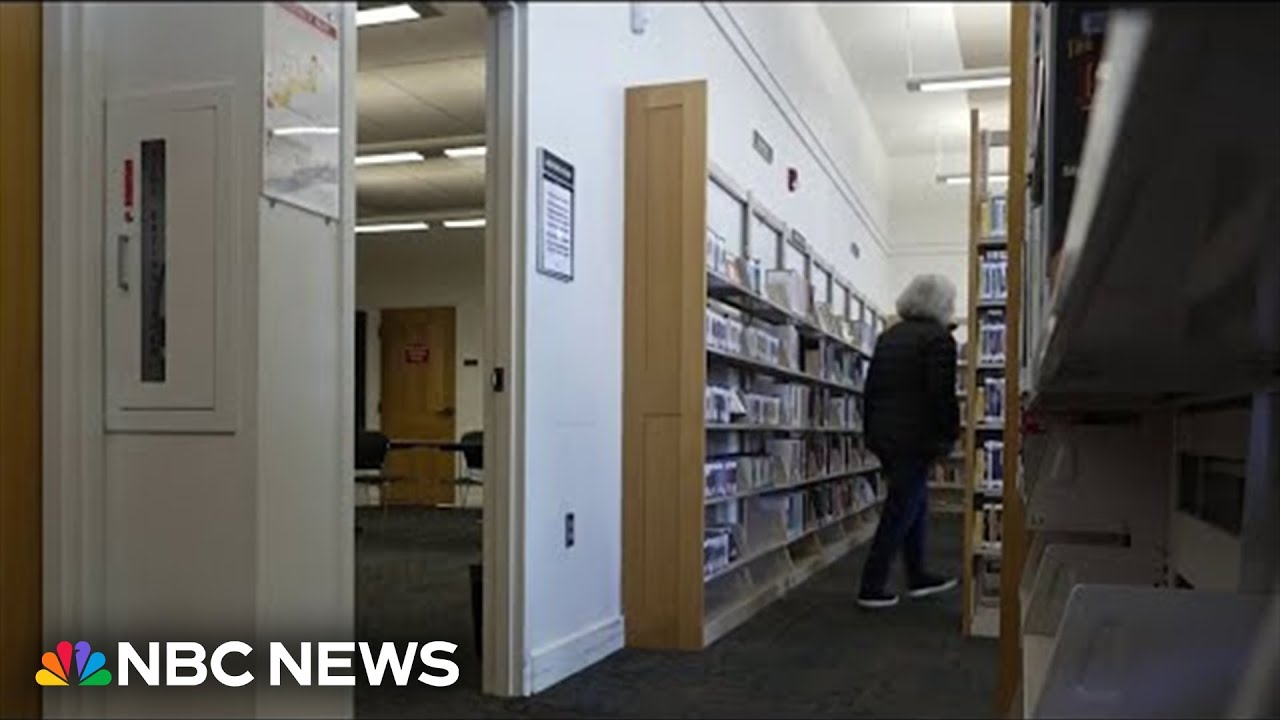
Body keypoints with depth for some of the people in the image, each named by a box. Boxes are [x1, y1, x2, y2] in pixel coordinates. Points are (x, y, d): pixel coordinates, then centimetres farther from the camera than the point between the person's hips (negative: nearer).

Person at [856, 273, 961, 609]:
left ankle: (918, 577, 28)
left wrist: (872, 431, 20)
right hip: (916, 438, -8)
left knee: (915, 504, 20)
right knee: (900, 512, -1)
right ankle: (872, 587, 2)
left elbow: (871, 387, 14)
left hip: (883, 435, 8)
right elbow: (942, 395, -16)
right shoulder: (939, 338, -10)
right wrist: (951, 433, -4)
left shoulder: (888, 336, 13)